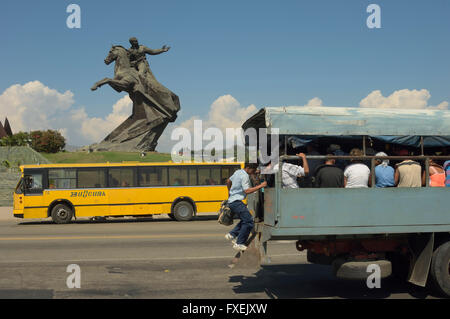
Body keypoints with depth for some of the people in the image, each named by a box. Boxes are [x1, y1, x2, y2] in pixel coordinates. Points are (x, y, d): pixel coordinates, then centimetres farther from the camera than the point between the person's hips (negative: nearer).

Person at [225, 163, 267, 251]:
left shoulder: (237, 172, 15)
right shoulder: (245, 176, -14)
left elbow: (228, 181, 28)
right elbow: (247, 191, -22)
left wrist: (230, 193, 42)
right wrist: (260, 186, -18)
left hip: (231, 201, 10)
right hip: (236, 202, -10)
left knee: (245, 220, 18)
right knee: (249, 222, -11)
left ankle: (232, 234, 14)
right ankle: (239, 244, -9)